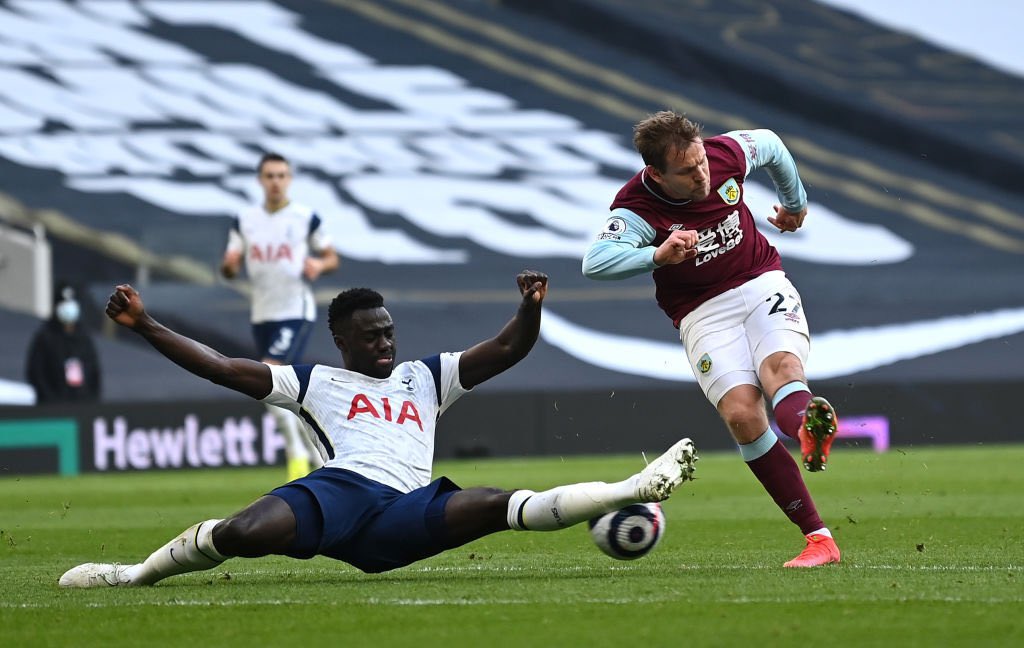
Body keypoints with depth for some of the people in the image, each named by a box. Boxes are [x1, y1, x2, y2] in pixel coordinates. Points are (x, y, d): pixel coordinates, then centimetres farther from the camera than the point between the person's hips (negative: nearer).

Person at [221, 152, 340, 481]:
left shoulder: (305, 218, -2)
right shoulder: (245, 220, 7)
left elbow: (332, 257, 7)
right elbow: (230, 269, 6)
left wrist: (319, 264, -15)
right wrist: (229, 264, -17)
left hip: (296, 313, -5)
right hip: (262, 315, 5)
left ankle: (297, 452, -13)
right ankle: (318, 455, 23)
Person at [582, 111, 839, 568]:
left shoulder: (727, 153, -10)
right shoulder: (636, 210, -20)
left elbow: (772, 145, 14)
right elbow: (595, 261, -38)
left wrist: (795, 203, 29)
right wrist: (657, 256, -52)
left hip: (761, 285, 2)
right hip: (703, 314, -2)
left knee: (781, 367, -31)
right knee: (742, 414, -22)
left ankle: (810, 433, -67)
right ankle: (818, 539, -23)